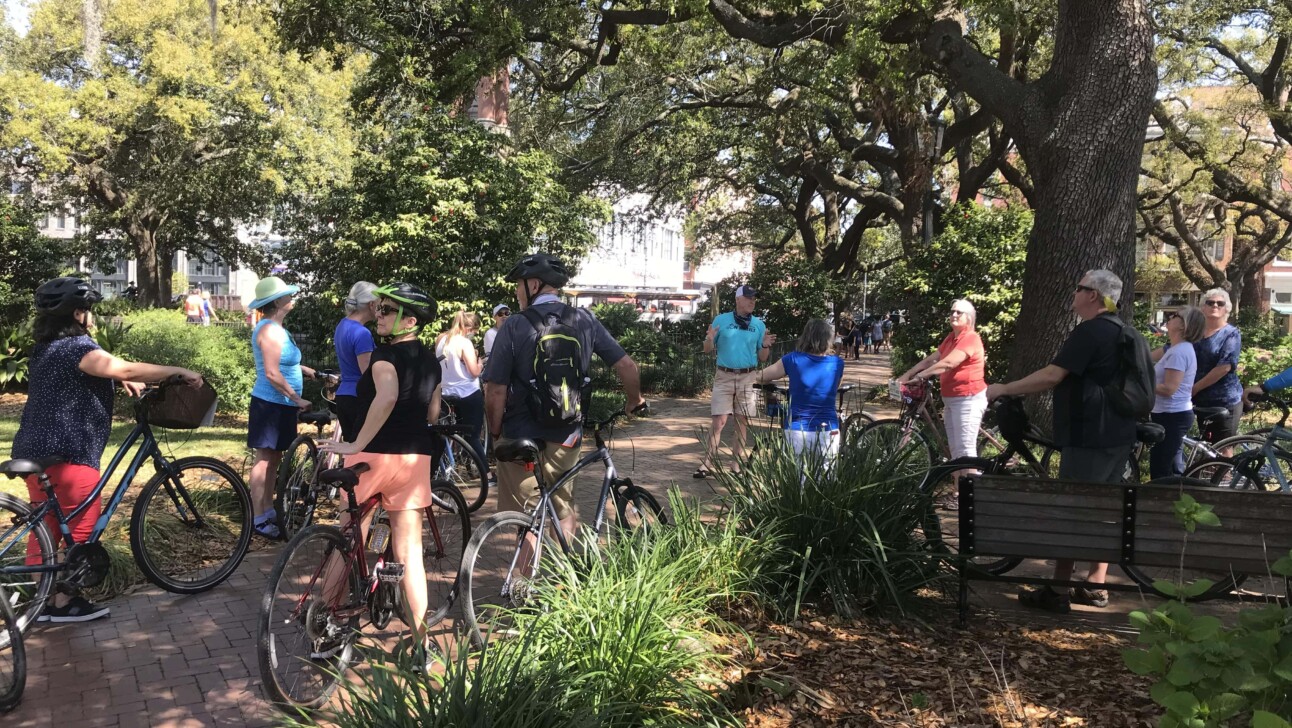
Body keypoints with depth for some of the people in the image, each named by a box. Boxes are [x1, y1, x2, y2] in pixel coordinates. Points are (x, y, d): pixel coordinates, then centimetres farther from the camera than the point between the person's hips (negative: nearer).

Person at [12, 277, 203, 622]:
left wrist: (121, 380, 13)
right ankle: (63, 601, 8)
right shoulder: (75, 346, -17)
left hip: (36, 450, 10)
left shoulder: (47, 347, 14)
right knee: (81, 525, 1)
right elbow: (128, 369, -26)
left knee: (46, 526, 15)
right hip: (66, 453, -10)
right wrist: (181, 371, -21)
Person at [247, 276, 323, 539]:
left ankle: (269, 511, 23)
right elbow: (272, 374, -22)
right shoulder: (270, 330, -18)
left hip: (280, 404, 10)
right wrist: (297, 398, -17)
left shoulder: (274, 328, 14)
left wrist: (309, 372, 20)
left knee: (273, 458, 14)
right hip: (271, 404, -10)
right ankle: (259, 518, 0)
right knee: (264, 459, -5)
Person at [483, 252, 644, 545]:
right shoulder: (584, 320, -2)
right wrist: (634, 401, 17)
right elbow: (626, 365, -1)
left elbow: (496, 392, -14)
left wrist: (495, 434, 2)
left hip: (520, 440, -3)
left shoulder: (514, 327, -11)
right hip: (567, 437, 3)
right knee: (564, 510, 22)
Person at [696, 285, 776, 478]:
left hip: (748, 377, 2)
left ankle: (737, 465, 13)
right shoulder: (721, 320, 1)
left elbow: (761, 359, 9)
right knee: (719, 421, -6)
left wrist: (765, 346, -12)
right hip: (724, 376, -2)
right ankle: (707, 464, -1)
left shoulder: (759, 325, 6)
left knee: (742, 423, 6)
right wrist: (710, 339, -16)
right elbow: (708, 350, 5)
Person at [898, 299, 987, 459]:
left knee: (965, 450, -11)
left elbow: (948, 363, -26)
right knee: (954, 450, 12)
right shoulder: (951, 338, 15)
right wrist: (907, 375, 1)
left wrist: (919, 377, -28)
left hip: (968, 398, -9)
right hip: (951, 398, 9)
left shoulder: (970, 338, -15)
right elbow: (930, 360, 11)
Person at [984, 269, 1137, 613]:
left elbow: (1052, 376, -20)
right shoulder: (1121, 331, 16)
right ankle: (1096, 586, 20)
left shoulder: (1090, 331, -16)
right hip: (1118, 436, 10)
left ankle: (1057, 592, 0)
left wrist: (1004, 389, -13)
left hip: (1090, 438, -10)